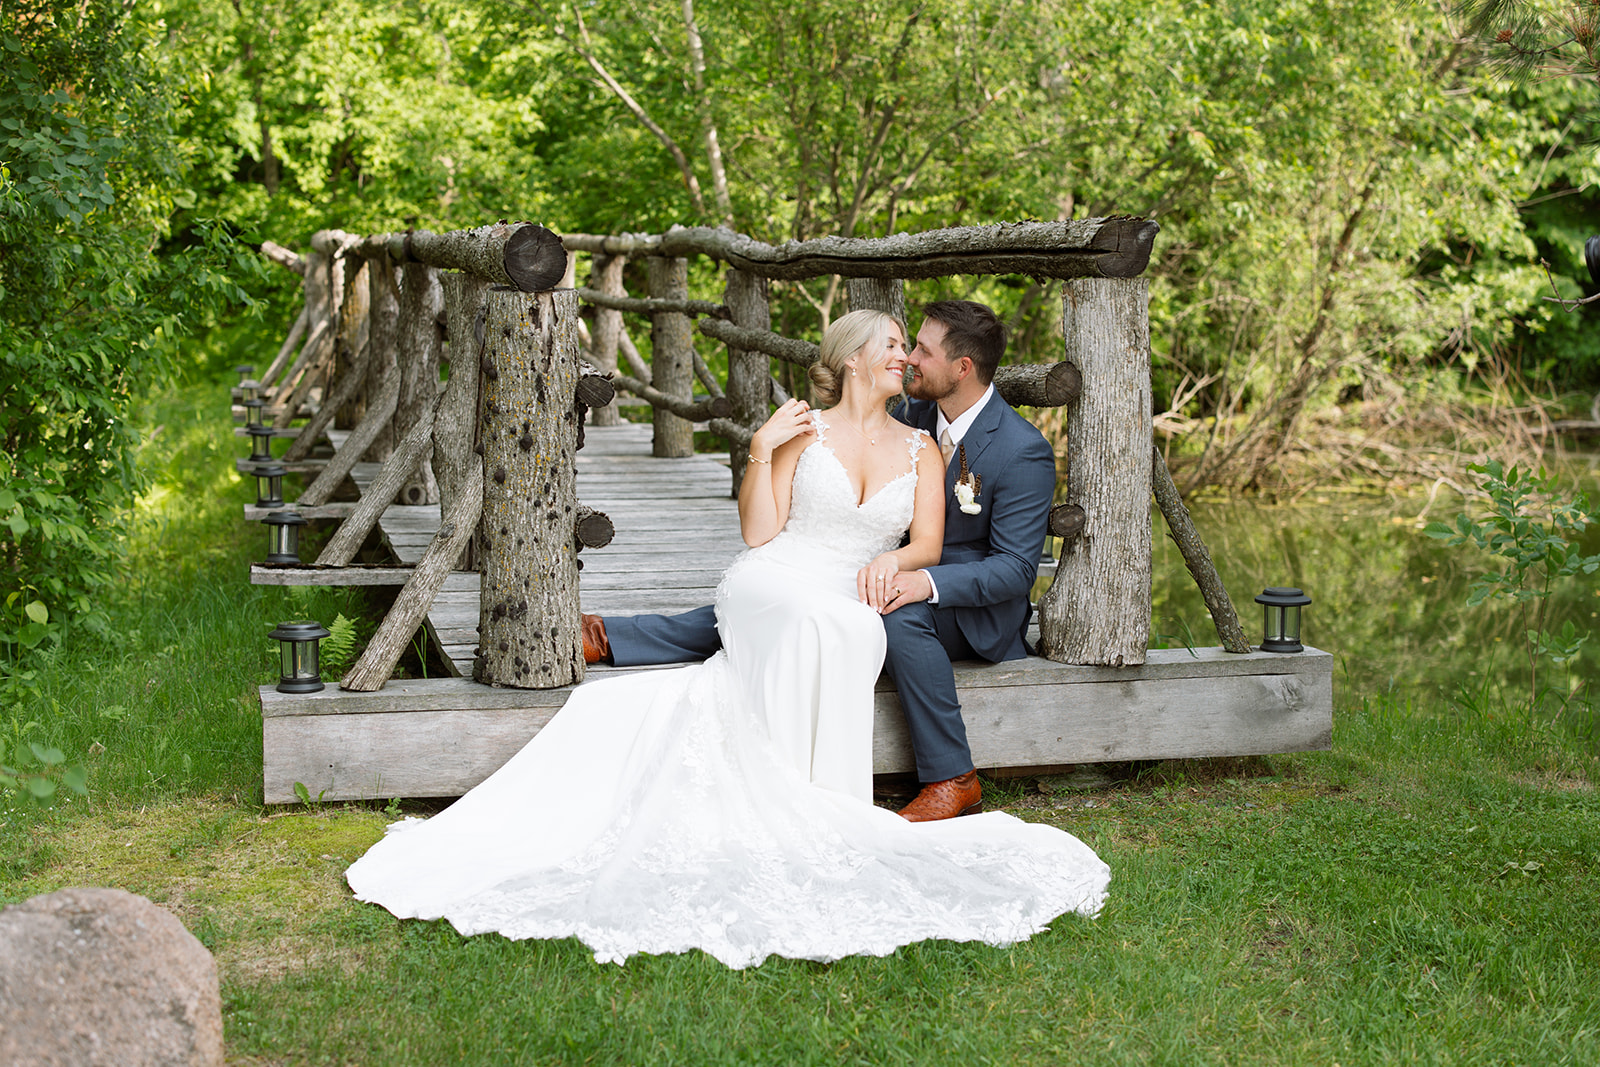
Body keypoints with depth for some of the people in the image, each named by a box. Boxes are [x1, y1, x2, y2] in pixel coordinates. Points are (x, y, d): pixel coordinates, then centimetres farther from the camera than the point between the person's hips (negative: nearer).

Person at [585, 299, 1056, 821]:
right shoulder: (915, 413, 3)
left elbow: (1015, 568, -21)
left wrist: (926, 582, -35)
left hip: (979, 610, -7)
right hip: (909, 576, 7)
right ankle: (611, 639, -14)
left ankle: (952, 781, -29)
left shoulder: (1024, 451, -19)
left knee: (901, 615, -39)